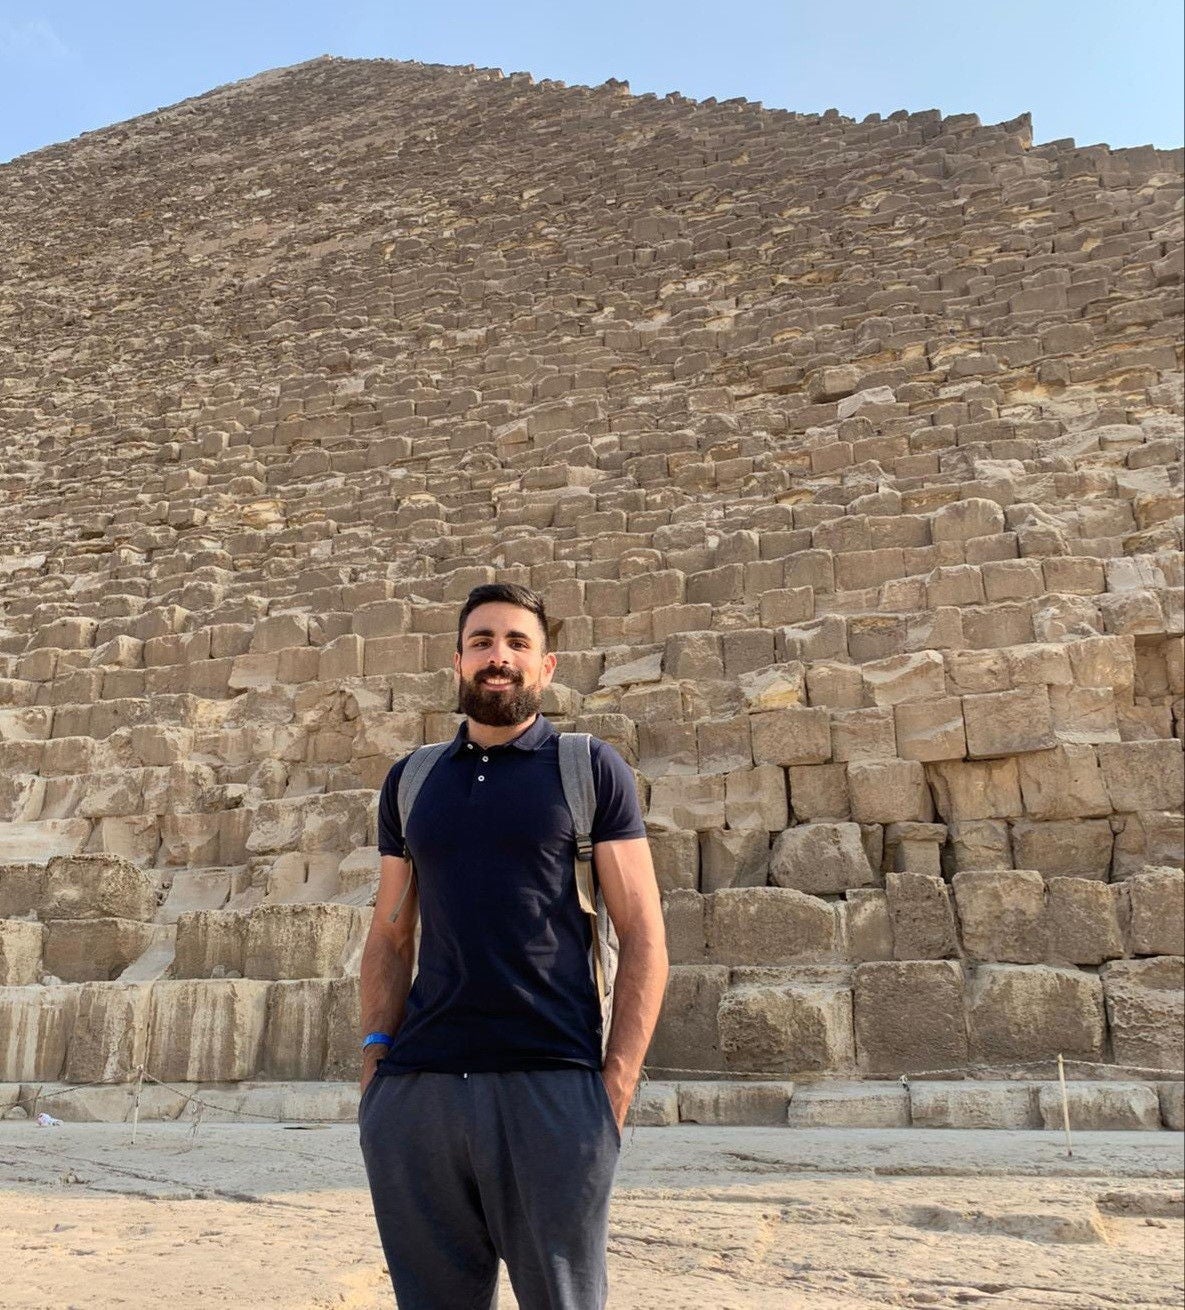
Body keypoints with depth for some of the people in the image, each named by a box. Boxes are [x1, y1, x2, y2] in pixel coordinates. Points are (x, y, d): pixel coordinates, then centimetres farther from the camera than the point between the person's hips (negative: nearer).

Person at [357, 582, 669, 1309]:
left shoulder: (590, 768, 2)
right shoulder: (410, 779, 14)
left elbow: (644, 937, -1)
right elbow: (390, 936, 16)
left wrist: (617, 1086, -8)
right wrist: (375, 1060, 4)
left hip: (552, 1087, -3)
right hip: (415, 1089, 3)